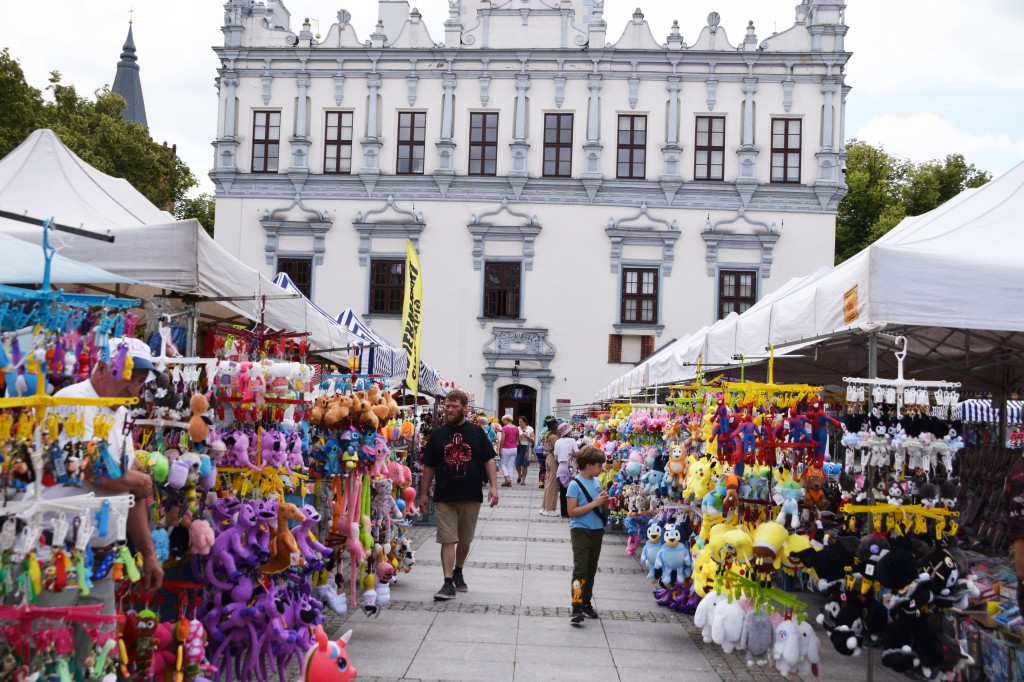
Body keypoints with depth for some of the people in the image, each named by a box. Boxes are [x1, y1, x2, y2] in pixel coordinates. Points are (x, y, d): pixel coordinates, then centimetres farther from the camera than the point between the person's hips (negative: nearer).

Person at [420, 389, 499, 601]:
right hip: (444, 498, 0)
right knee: (447, 540, -6)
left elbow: (488, 460, 5)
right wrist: (424, 493, 9)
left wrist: (493, 486, -4)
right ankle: (448, 584, -5)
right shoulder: (438, 434, 5)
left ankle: (458, 572, 34)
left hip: (471, 496, 1)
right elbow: (429, 466, 10)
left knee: (465, 540, 12)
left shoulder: (476, 432, 3)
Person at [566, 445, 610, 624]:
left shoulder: (597, 482, 10)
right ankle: (577, 608, -16)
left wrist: (605, 501, -3)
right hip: (580, 531, -7)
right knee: (580, 569, -13)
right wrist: (594, 503, -19)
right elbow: (572, 512, -17)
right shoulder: (575, 484, -11)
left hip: (597, 531, 7)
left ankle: (587, 603, 23)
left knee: (591, 569, 13)